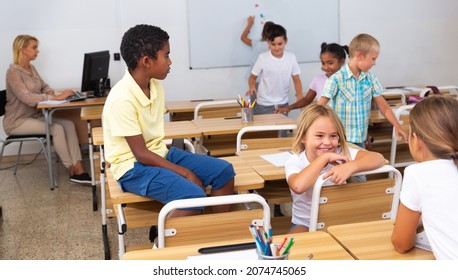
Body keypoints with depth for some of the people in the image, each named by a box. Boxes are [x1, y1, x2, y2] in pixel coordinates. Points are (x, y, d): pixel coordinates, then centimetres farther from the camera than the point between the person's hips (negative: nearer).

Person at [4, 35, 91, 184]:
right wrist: (55, 97, -32)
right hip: (17, 121, -8)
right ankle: (72, 171, -12)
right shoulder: (13, 72, -18)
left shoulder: (31, 68, 9)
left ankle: (78, 169, -21)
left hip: (34, 115, 8)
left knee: (69, 124, -14)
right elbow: (27, 98, -28)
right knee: (57, 129, -26)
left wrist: (56, 93, -10)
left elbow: (44, 87, 14)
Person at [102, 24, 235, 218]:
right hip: (134, 167, -8)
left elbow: (155, 138, 7)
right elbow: (141, 154, -21)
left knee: (224, 171, -2)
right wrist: (185, 172, -18)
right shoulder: (122, 99, -23)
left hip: (159, 154, 8)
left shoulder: (155, 86, 2)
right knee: (193, 196, -30)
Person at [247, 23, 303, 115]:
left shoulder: (291, 57, -3)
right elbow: (252, 77, 1)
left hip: (283, 104, 2)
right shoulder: (263, 58, -9)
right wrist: (252, 87, -21)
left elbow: (296, 80, 5)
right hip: (264, 106, -2)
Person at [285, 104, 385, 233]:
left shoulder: (340, 153, -10)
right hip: (305, 225, -3)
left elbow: (378, 158, -22)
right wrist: (324, 157, -31)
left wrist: (350, 166, -41)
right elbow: (298, 186, -39)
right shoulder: (295, 162, -16)